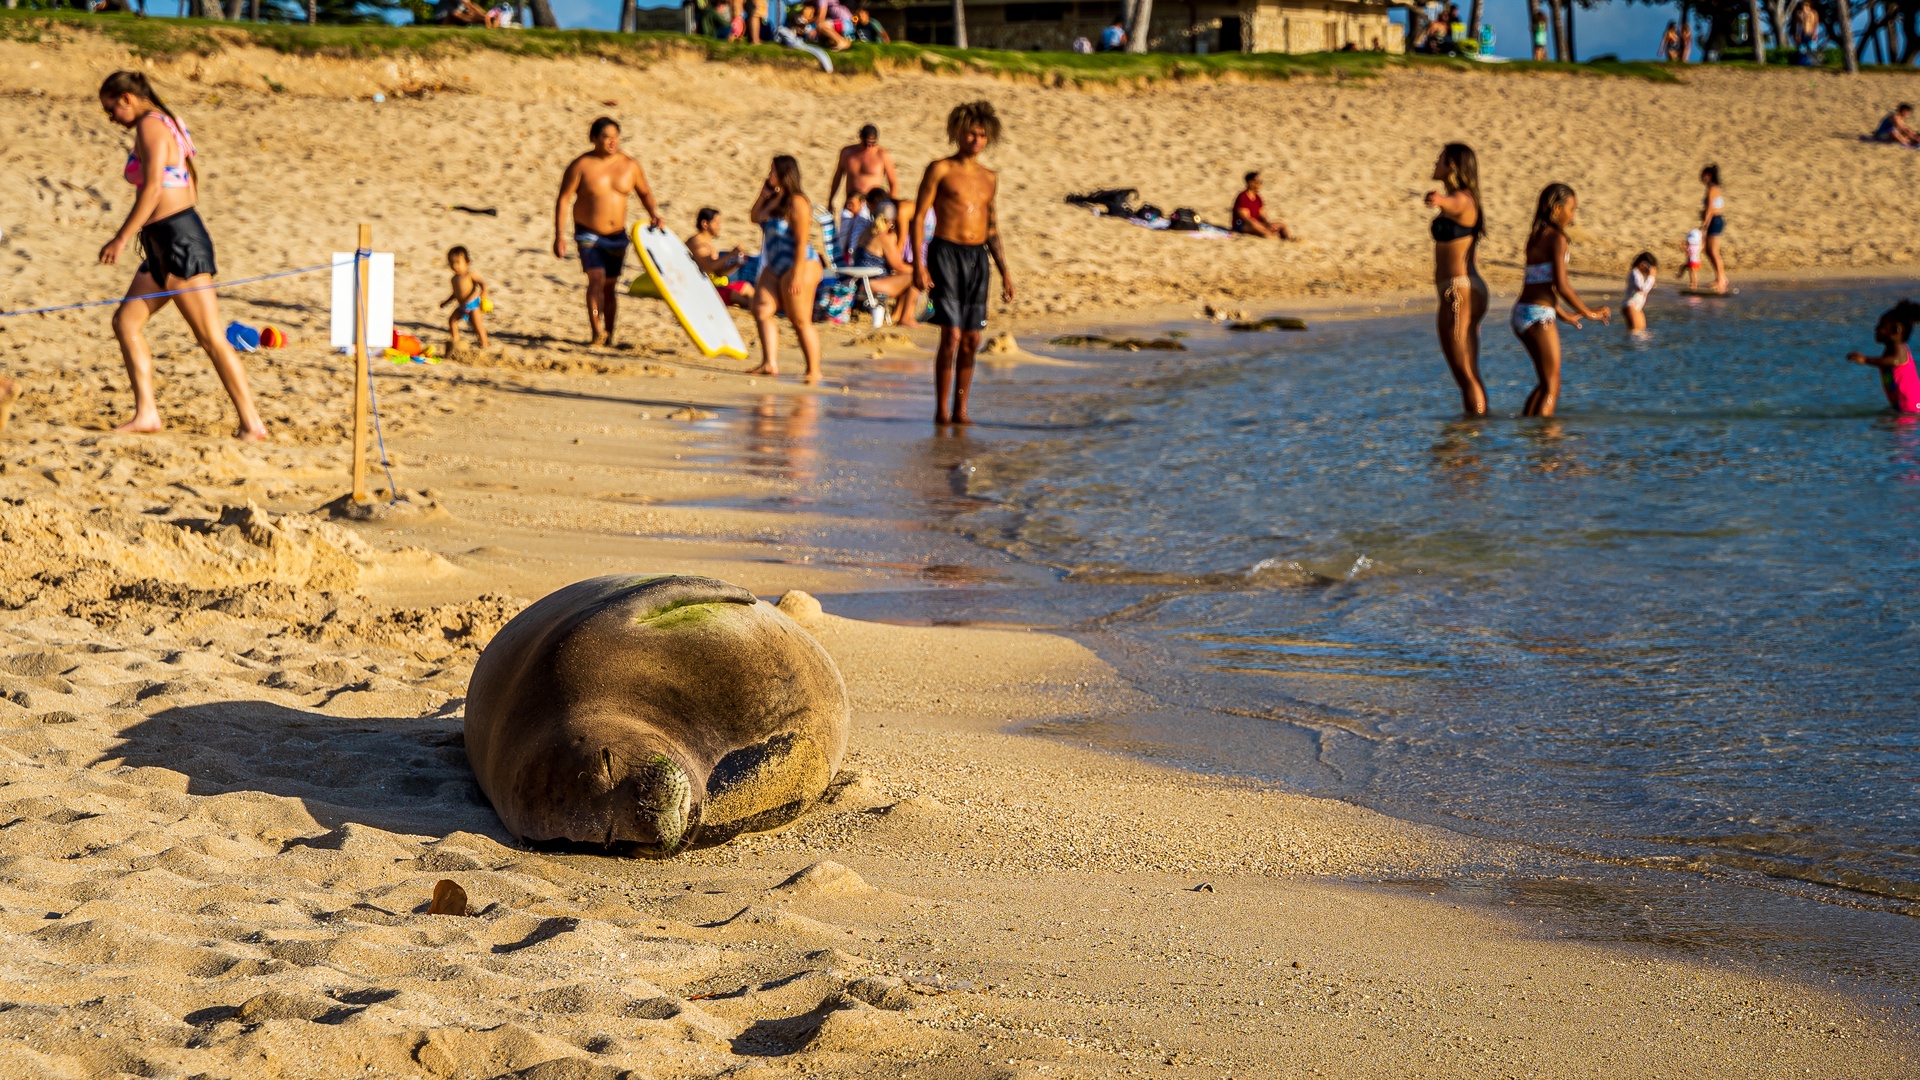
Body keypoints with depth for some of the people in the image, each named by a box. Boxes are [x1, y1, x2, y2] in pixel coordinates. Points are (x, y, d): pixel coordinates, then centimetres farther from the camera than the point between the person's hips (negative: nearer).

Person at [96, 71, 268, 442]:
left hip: (178, 239, -11)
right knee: (125, 321, 10)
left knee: (211, 337, -9)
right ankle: (146, 412, 7)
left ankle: (252, 423, -8)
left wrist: (122, 238, -18)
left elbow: (153, 188, -18)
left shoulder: (150, 125, -9)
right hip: (162, 245, 11)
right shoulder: (168, 124, 19)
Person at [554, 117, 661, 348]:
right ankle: (597, 334, -25)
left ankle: (609, 335, 25)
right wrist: (559, 236, -14)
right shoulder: (581, 165, -10)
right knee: (596, 279, -22)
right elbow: (563, 199, -8)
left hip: (617, 236, 4)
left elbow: (644, 192, 15)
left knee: (610, 286, 11)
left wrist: (653, 212, -6)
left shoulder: (630, 166, 0)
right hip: (588, 235, -4)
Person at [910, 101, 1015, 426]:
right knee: (951, 335, -12)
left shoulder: (989, 178, 16)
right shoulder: (940, 170, 0)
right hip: (946, 253, -5)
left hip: (978, 257, 5)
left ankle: (960, 410, 13)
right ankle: (941, 410, -5)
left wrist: (1004, 271, 16)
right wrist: (918, 264, -14)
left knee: (972, 340, 4)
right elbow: (918, 217, -4)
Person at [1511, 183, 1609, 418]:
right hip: (1539, 315, -9)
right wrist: (1588, 312, -7)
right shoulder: (1556, 238, -10)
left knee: (1546, 383, 20)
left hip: (1522, 311, 9)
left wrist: (1563, 314, 30)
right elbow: (1561, 286, -17)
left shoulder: (1535, 237, 16)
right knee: (1552, 386, -2)